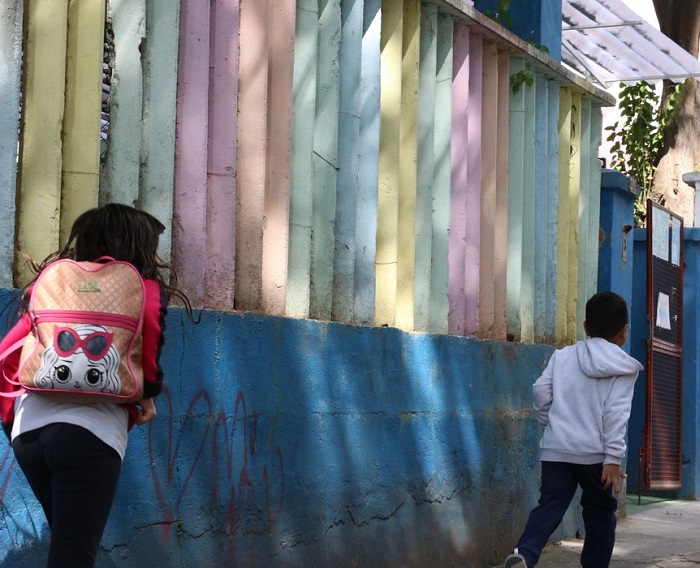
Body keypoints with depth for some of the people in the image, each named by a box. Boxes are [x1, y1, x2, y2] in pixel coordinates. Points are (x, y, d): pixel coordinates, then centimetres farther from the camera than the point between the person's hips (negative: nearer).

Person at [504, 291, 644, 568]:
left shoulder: (562, 355, 10)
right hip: (595, 452, -2)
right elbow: (616, 413, -8)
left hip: (556, 449, 2)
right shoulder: (624, 367, 1)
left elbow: (540, 390, 3)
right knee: (600, 511, 15)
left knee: (550, 506, -4)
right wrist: (614, 458, -11)